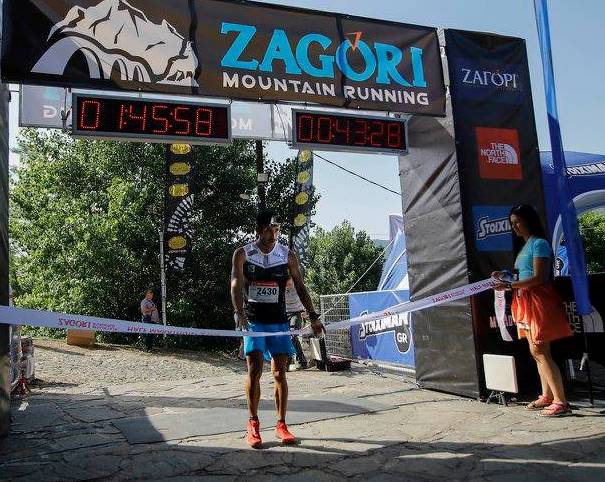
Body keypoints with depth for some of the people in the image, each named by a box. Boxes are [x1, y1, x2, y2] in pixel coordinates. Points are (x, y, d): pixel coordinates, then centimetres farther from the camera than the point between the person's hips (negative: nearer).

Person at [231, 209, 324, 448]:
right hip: (253, 319, -1)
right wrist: (239, 314, -27)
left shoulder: (287, 255, 2)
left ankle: (281, 424, 14)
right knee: (254, 370, -7)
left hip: (278, 321, 2)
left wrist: (313, 316, -4)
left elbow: (300, 286, 3)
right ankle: (253, 424, 8)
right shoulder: (242, 254, -2)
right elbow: (236, 286, -12)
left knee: (280, 373, 3)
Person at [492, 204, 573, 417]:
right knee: (536, 351, 13)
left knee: (540, 352, -10)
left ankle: (561, 401, -5)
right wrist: (506, 276, 7)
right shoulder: (524, 245, 18)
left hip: (539, 301, -10)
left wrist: (511, 285, -24)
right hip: (526, 302, 10)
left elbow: (538, 277, -19)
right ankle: (547, 396, 22)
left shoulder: (539, 243, -10)